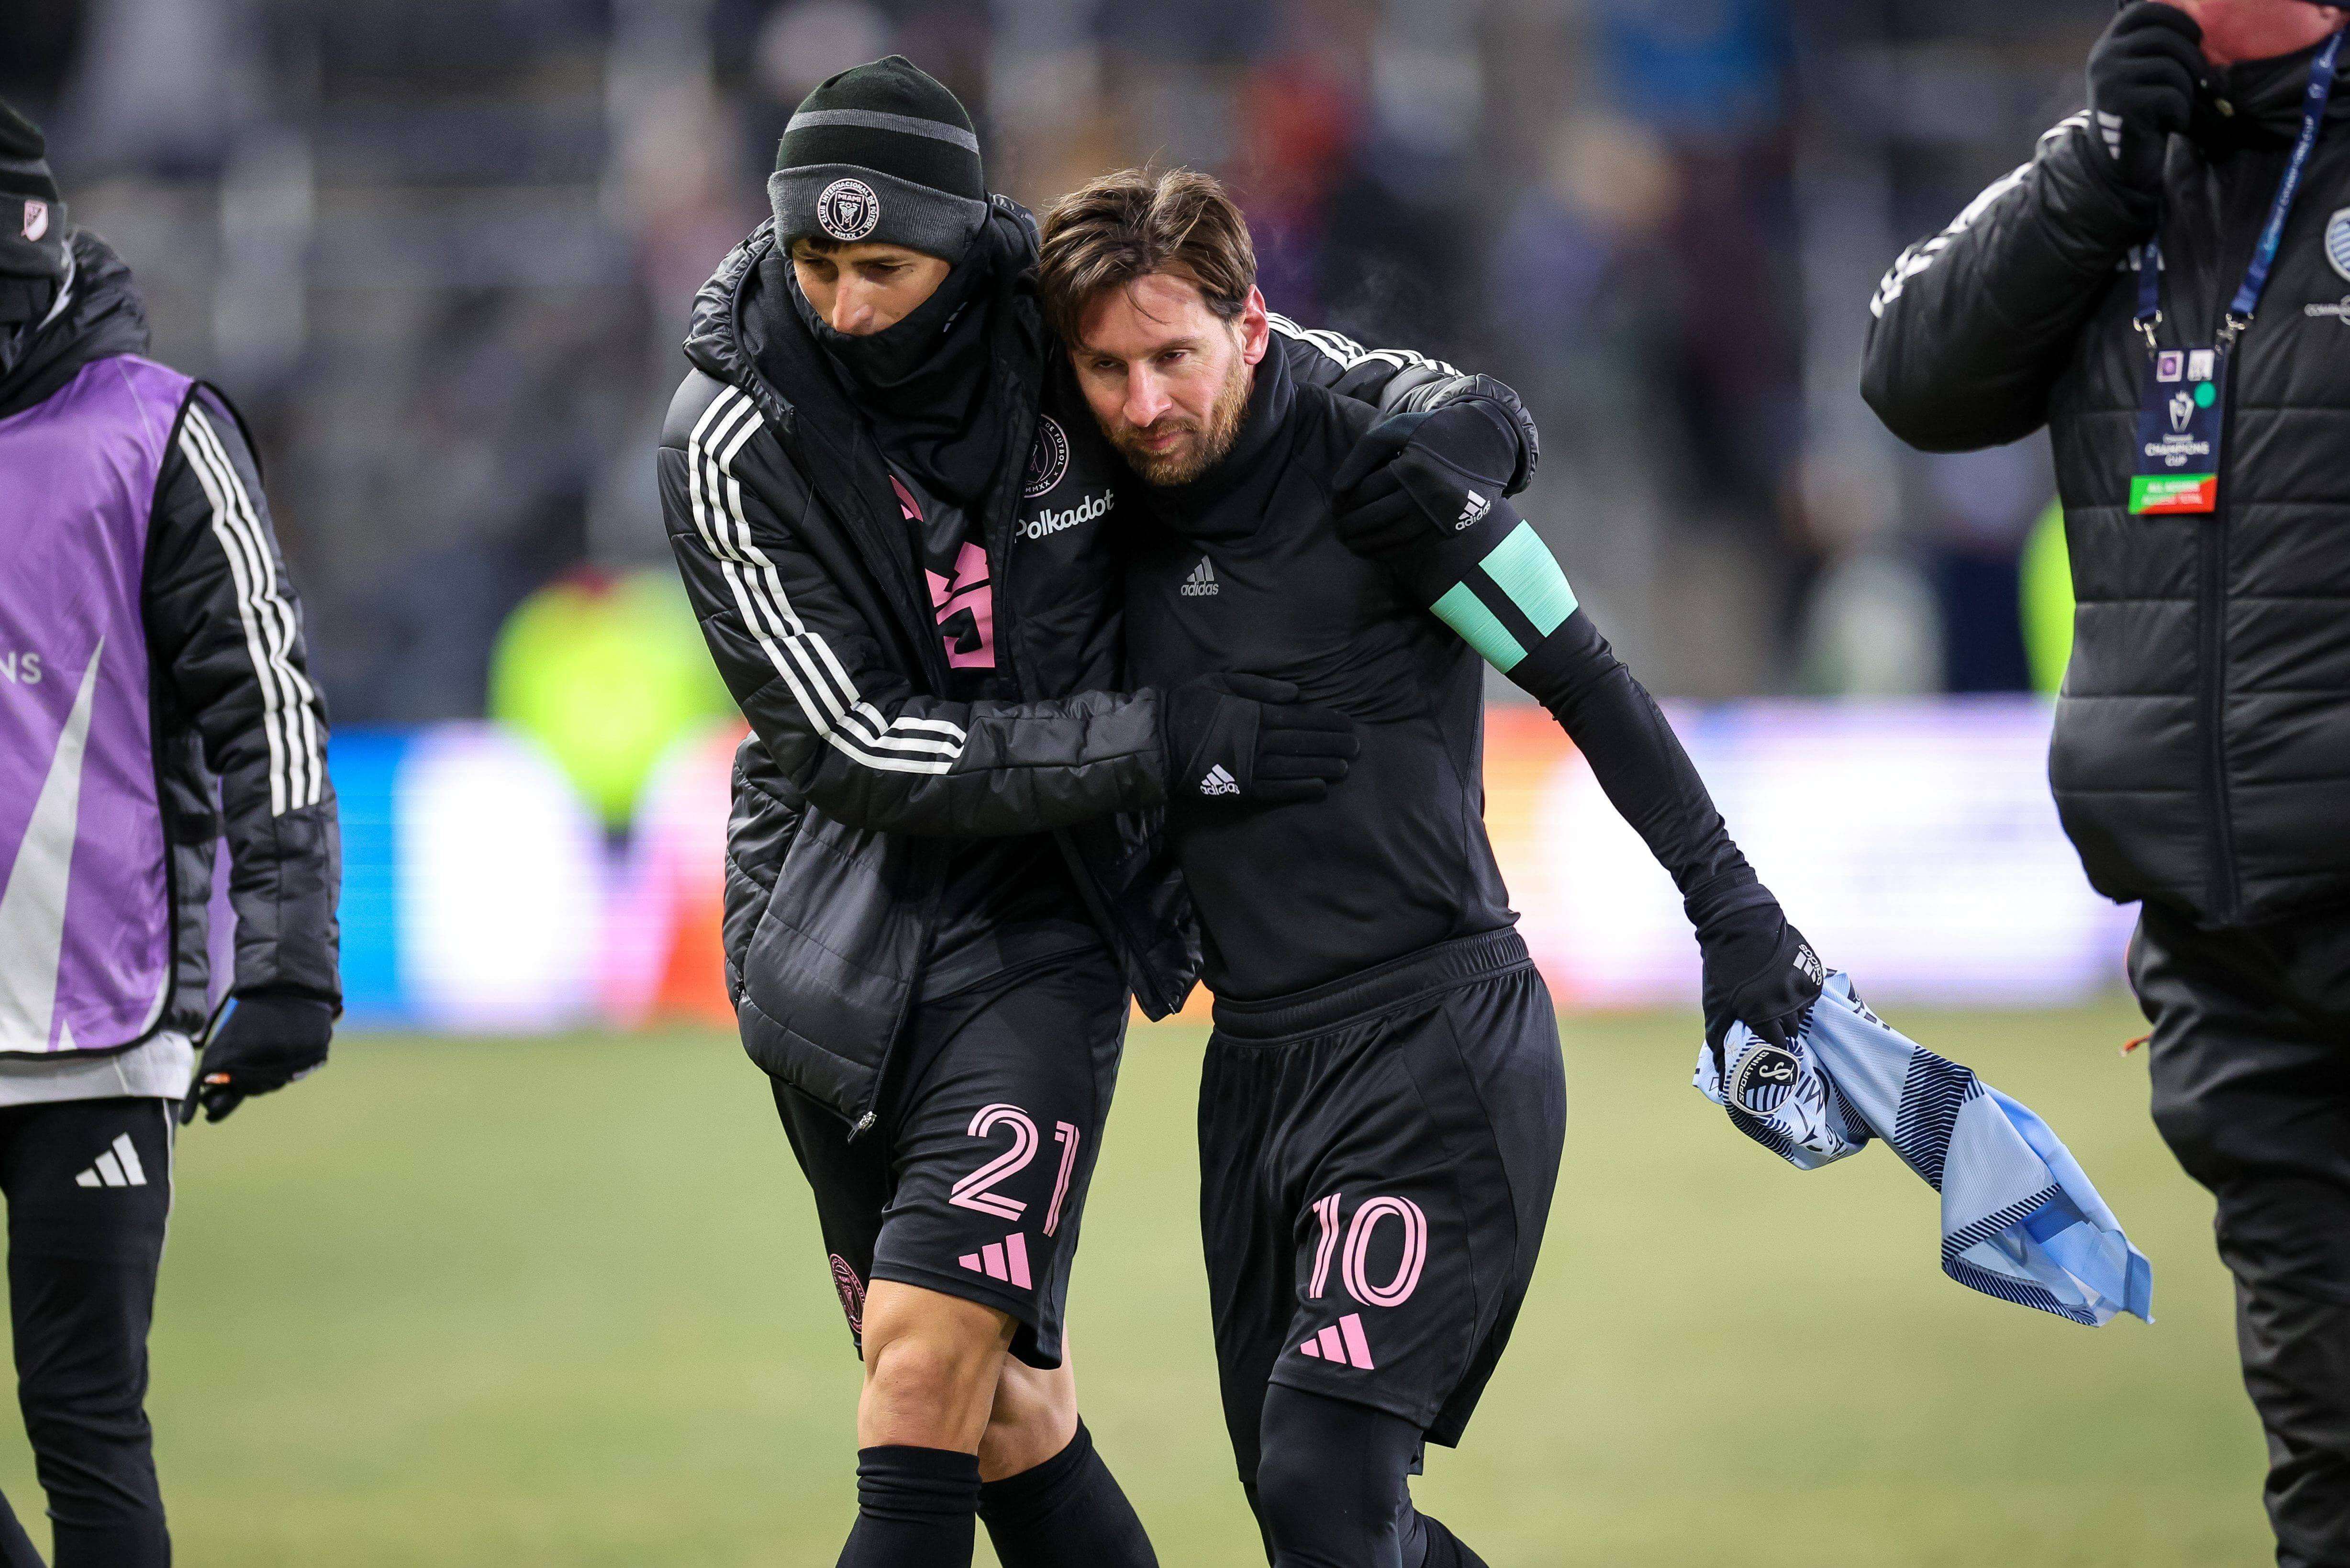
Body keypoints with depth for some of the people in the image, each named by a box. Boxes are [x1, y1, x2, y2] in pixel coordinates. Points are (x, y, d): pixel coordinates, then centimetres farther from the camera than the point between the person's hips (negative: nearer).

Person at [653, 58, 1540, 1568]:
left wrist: (1432, 399, -6)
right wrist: (1164, 739, -22)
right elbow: (869, 749, -17)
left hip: (1040, 928, -1)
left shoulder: (1064, 336, -9)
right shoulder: (736, 440, -13)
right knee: (1003, 1411, 8)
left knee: (929, 1356, -16)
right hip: (837, 923, 1)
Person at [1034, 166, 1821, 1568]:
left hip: (1436, 1043, -7)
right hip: (1255, 1062, 7)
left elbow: (1586, 683, -8)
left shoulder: (1376, 479, -12)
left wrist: (1733, 909, -9)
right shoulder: (1127, 519, 7)